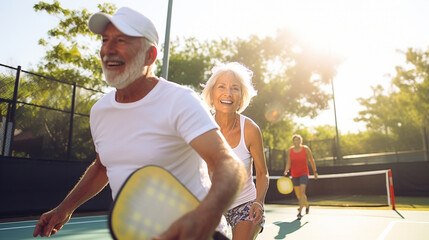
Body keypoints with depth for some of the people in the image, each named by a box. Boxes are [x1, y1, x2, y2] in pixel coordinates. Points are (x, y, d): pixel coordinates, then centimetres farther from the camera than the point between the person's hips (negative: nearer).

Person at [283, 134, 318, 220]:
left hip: (304, 173, -3)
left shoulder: (305, 149, -6)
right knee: (298, 194, 12)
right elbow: (288, 163, 1)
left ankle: (300, 212, -16)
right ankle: (307, 205, 41)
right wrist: (286, 171, -16)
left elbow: (311, 160, 4)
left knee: (302, 191, -20)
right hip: (294, 175, 3)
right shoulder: (290, 150, -1)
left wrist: (315, 171, 8)